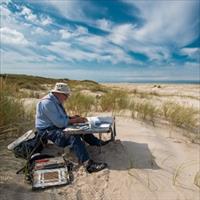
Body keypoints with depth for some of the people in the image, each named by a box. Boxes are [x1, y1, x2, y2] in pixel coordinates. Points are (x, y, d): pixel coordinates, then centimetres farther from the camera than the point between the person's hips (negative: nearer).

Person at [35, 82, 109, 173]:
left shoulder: (56, 101, 9)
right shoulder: (47, 103, -24)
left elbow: (61, 117, 18)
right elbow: (59, 122, -28)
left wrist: (72, 117, 0)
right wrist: (75, 120, -19)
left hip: (57, 126, 10)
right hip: (48, 131, -10)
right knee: (73, 137, -31)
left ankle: (98, 142, 11)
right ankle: (88, 164, -37)